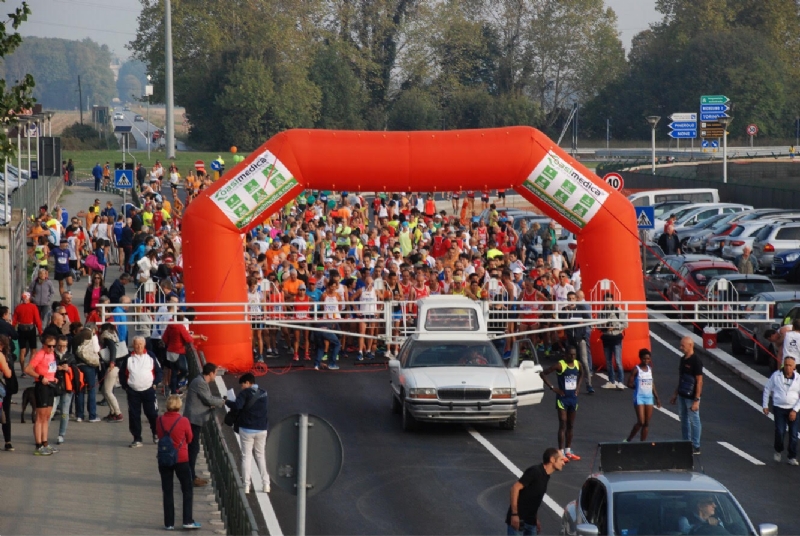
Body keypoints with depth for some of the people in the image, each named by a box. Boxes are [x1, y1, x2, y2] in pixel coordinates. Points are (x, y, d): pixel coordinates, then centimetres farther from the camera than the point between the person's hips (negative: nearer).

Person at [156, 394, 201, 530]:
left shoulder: (160, 420, -5)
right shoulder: (183, 421, -13)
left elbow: (159, 436, 7)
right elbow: (189, 439, 0)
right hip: (181, 459, -3)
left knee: (167, 492, 9)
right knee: (187, 490, 10)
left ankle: (169, 523, 9)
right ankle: (187, 521, 5)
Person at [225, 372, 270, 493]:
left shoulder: (245, 393, -11)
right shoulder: (263, 394, 7)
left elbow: (237, 405, -25)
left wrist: (227, 402, -7)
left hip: (247, 429, -5)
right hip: (262, 429, 5)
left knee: (246, 456, 2)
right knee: (260, 455, 16)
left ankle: (246, 485, -2)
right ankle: (265, 483, 10)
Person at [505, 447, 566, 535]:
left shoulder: (545, 476, 10)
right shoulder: (534, 471, -16)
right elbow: (515, 488, -20)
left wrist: (536, 519, 21)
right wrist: (514, 514, -23)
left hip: (530, 520, 9)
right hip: (518, 518, -9)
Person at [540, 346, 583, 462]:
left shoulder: (578, 364, 3)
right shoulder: (559, 365, -15)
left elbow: (581, 374, 26)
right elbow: (543, 374, -14)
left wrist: (578, 386, 11)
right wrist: (552, 387, -15)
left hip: (573, 397, 6)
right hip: (562, 397, -6)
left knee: (570, 425, 12)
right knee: (563, 425, -8)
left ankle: (568, 451, 21)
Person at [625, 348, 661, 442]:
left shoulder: (650, 369, 10)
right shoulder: (636, 369, -7)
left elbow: (652, 384, 15)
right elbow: (630, 383, -6)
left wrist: (657, 398, 13)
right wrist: (639, 387, -4)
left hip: (649, 397, 5)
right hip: (639, 398, -5)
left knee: (647, 423, 3)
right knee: (641, 422, -12)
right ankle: (628, 440, 4)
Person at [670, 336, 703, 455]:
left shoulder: (696, 361, -17)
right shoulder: (683, 360, 8)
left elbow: (699, 381, -18)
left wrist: (696, 400, -21)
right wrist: (675, 394, 18)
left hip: (691, 397, -8)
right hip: (682, 396, 8)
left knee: (694, 421, 1)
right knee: (684, 421, 14)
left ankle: (696, 447, 8)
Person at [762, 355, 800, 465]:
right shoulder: (776, 376, -1)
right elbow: (767, 389, 10)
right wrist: (765, 405, 8)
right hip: (779, 408, -1)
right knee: (780, 432, -10)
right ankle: (778, 451, 17)